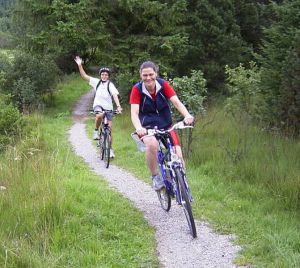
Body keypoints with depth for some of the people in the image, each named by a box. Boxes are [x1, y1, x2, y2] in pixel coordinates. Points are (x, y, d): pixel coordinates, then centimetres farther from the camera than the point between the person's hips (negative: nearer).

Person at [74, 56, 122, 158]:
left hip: (108, 108, 0)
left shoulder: (110, 85, -8)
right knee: (99, 115, -37)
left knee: (109, 129, -2)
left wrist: (118, 106, -37)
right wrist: (79, 65, -13)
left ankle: (110, 149, 11)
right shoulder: (96, 82, 1)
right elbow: (84, 76, -1)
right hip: (98, 105, 0)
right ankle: (96, 131, -11)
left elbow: (115, 95, -22)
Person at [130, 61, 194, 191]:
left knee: (178, 157, -16)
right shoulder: (137, 89, -14)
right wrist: (138, 128, -44)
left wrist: (187, 116, -40)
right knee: (152, 144, -37)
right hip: (147, 127, -2)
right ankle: (155, 177, -16)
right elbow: (134, 113, -23)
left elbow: (177, 102, -20)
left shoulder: (163, 85, -10)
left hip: (166, 126, 2)